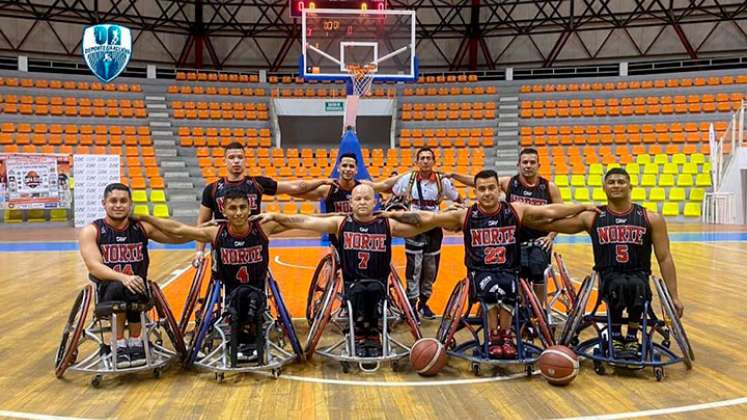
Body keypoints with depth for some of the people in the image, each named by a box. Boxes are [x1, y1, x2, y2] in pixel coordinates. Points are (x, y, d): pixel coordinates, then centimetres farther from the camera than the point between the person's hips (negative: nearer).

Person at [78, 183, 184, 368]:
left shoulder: (142, 227, 5)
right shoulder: (91, 231, -2)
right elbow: (94, 266, -15)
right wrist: (123, 278, -32)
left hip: (137, 287, 1)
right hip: (107, 291, -1)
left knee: (134, 291, -34)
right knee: (117, 288, -35)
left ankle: (135, 343, -14)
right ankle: (120, 345, -20)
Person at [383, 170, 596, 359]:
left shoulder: (516, 211, 0)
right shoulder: (465, 215, -3)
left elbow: (551, 211, -2)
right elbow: (427, 218, -7)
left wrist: (584, 207, -5)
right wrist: (393, 215, -14)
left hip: (508, 270, 1)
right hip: (480, 271, 0)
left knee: (506, 292, -30)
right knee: (491, 290, -31)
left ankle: (505, 336, -7)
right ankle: (494, 337, -10)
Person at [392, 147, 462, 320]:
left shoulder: (442, 181, -3)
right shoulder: (407, 179, -5)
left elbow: (457, 200, 10)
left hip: (434, 229, 2)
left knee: (431, 268, 10)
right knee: (414, 268, -5)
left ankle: (423, 302, 25)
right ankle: (412, 304, 2)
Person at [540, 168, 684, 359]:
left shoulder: (651, 219, 6)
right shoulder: (592, 218, 6)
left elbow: (664, 258, 5)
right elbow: (550, 224, 3)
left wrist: (674, 297, 0)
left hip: (638, 275, 0)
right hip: (608, 276, 0)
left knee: (635, 286, -35)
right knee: (618, 286, -35)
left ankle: (632, 338, -11)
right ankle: (616, 337, -10)